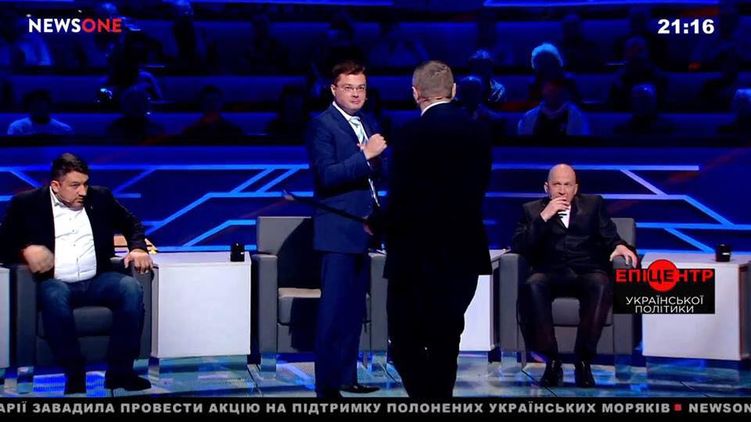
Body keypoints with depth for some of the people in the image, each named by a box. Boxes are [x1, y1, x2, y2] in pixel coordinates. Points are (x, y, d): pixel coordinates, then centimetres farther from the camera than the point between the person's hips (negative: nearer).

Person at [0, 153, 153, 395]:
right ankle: (74, 375, -29)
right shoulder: (27, 204, 5)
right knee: (54, 297, -38)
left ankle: (120, 372, -25)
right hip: (55, 283, -3)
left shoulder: (100, 197, 13)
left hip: (97, 280, 3)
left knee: (132, 288, -27)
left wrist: (138, 248, 2)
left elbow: (131, 223, 23)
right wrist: (26, 251, -16)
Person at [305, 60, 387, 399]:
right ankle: (327, 384, -5)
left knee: (354, 308, 13)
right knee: (334, 309, -8)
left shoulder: (368, 123, 14)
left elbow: (378, 172, 17)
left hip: (363, 227, 8)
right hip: (338, 228, -8)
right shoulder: (322, 125, -9)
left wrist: (374, 159, -4)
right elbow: (327, 175, -19)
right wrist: (365, 156, -24)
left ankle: (346, 376, 21)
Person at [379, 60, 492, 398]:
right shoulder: (478, 132, 4)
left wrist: (378, 225, 3)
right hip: (464, 252, 5)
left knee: (405, 342, 3)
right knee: (444, 339, 14)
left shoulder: (411, 134, -14)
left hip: (417, 256, -5)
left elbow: (400, 199, -15)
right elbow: (477, 190, 8)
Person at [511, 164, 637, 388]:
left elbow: (609, 238, 13)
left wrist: (619, 245, -11)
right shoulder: (533, 210, 17)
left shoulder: (593, 204, 20)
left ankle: (583, 362, -32)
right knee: (532, 286, -36)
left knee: (600, 286, -36)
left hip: (588, 271, 0)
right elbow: (518, 247, 3)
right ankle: (552, 361, -30)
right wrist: (543, 217, -7)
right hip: (551, 273, 0)